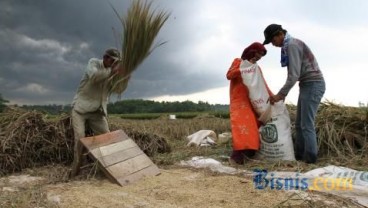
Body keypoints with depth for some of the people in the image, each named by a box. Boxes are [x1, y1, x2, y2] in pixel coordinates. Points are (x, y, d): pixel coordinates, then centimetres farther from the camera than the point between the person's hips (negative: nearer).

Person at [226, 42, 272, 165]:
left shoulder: (257, 68, 20)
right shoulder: (238, 61, 8)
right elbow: (229, 75, -6)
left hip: (252, 101, 6)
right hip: (239, 100, -6)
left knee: (253, 126, -4)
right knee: (241, 124, -18)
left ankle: (248, 153, -1)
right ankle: (237, 155, -21)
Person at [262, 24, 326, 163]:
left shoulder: (292, 45, -13)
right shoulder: (290, 45, 17)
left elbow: (294, 74, -21)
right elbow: (294, 73, 16)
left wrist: (280, 94, -19)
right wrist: (283, 93, 9)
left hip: (313, 84, -10)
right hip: (307, 85, 10)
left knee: (307, 125, -8)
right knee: (299, 124, 10)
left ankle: (310, 159, -2)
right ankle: (299, 156, 16)